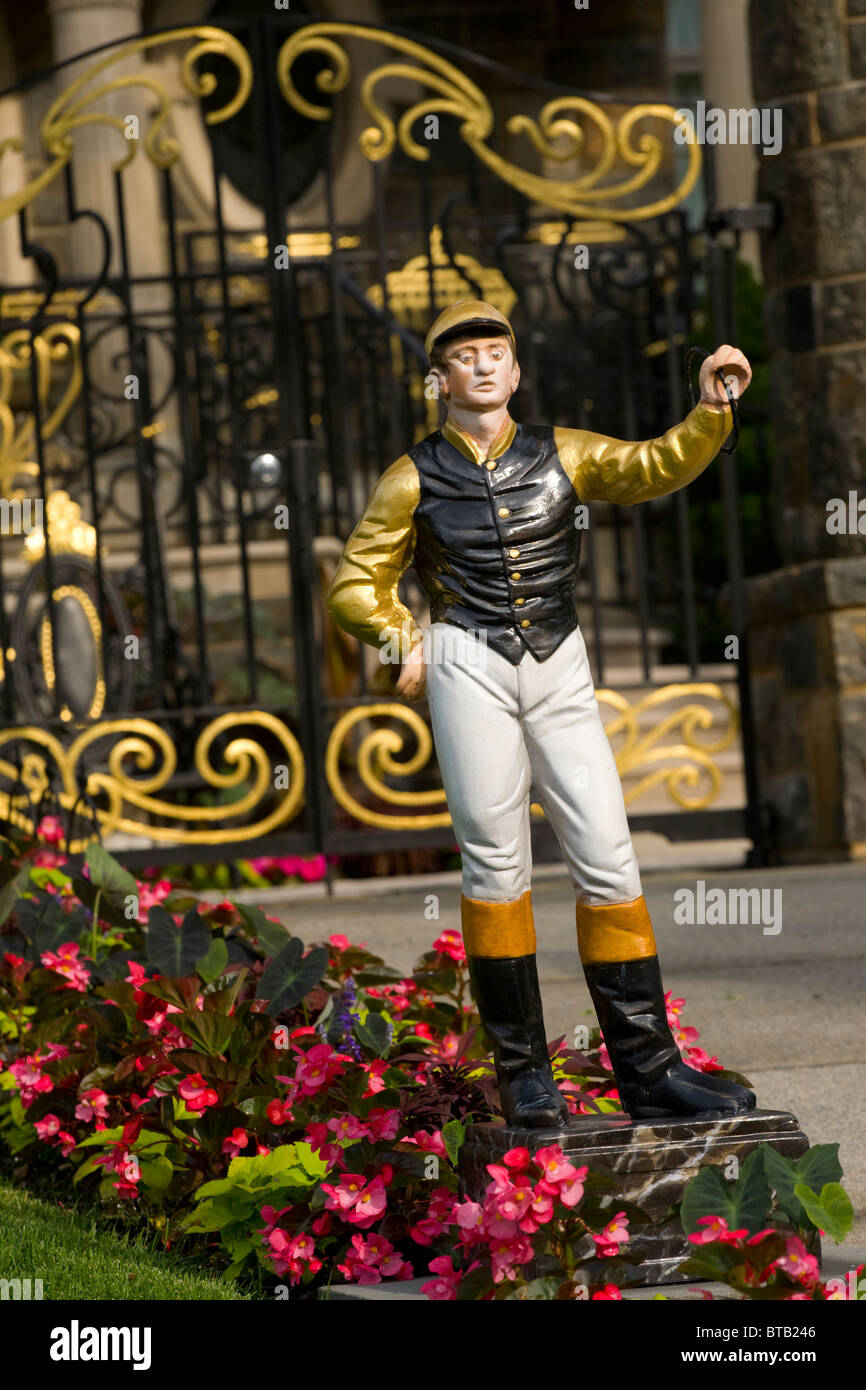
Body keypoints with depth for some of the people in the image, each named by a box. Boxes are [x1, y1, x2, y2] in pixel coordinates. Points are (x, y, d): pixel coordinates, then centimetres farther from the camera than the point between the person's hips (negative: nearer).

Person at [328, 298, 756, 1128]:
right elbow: (357, 583, 13)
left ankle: (648, 1068, -1)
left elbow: (654, 468, -5)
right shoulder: (416, 479, 6)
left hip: (559, 667, 2)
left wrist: (710, 412, -21)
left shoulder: (561, 455, 10)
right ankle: (523, 1074, 2)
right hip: (469, 667, -2)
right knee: (495, 863, -4)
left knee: (607, 860, -3)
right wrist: (402, 644, -3)